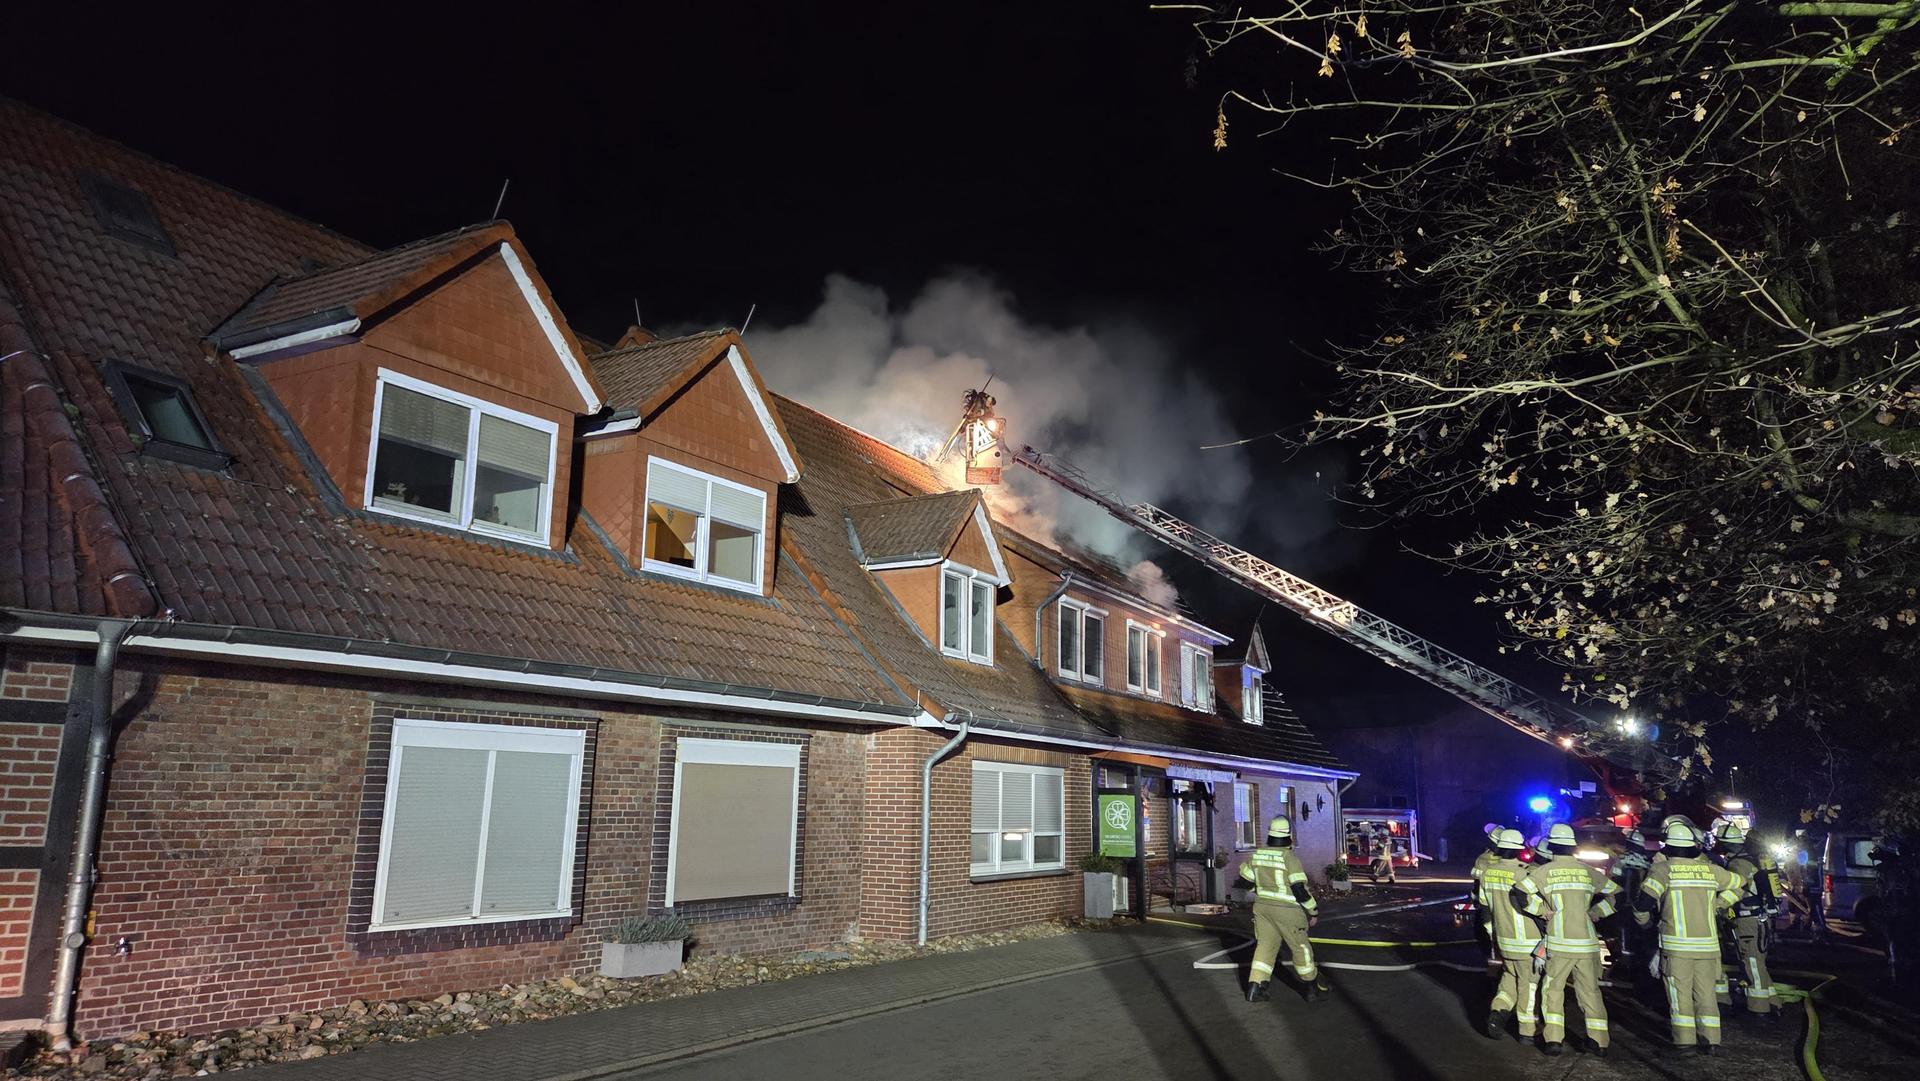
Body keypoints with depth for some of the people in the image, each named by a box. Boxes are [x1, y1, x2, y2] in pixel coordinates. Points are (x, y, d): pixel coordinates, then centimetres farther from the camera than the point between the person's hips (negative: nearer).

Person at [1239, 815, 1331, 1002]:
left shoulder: (1258, 854, 0)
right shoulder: (1290, 858, -18)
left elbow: (1245, 873, 14)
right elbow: (1300, 889, -18)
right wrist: (1313, 911, -6)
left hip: (1262, 906, 5)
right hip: (1287, 910, -5)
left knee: (1265, 945, 11)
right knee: (1300, 948, 10)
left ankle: (1255, 987, 4)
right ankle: (1312, 988, 23)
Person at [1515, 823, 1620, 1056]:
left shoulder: (1545, 871, -4)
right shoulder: (1588, 871, 7)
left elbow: (1520, 892, -15)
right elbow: (1616, 893, 12)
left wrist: (1542, 910, -3)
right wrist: (1595, 913, 11)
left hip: (1559, 943, -3)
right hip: (1587, 941, 3)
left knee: (1553, 990, 8)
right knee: (1590, 991, 13)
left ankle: (1553, 1039, 1)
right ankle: (1598, 1040, 11)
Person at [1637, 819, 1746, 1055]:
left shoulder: (1663, 868, -7)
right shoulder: (1709, 869, 6)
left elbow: (1646, 898, -15)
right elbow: (1739, 883, 22)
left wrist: (1642, 919, 4)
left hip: (1677, 944, -4)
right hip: (1708, 943, 4)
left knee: (1680, 991, 5)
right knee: (1705, 992, 11)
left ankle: (1684, 1037, 5)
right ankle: (1710, 1039, 9)